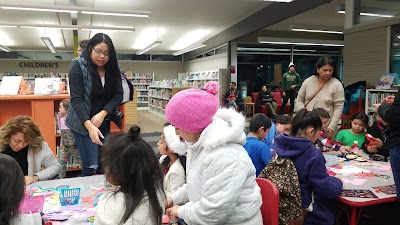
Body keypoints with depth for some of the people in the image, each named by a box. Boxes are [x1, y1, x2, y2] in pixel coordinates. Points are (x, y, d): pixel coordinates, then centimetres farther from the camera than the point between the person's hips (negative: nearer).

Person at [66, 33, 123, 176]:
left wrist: (102, 114, -18)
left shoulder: (112, 68, 1)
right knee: (91, 166, -8)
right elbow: (76, 99, -18)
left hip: (105, 122, 4)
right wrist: (89, 126, -30)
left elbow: (118, 95, -1)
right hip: (83, 122, -4)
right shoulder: (78, 66, -11)